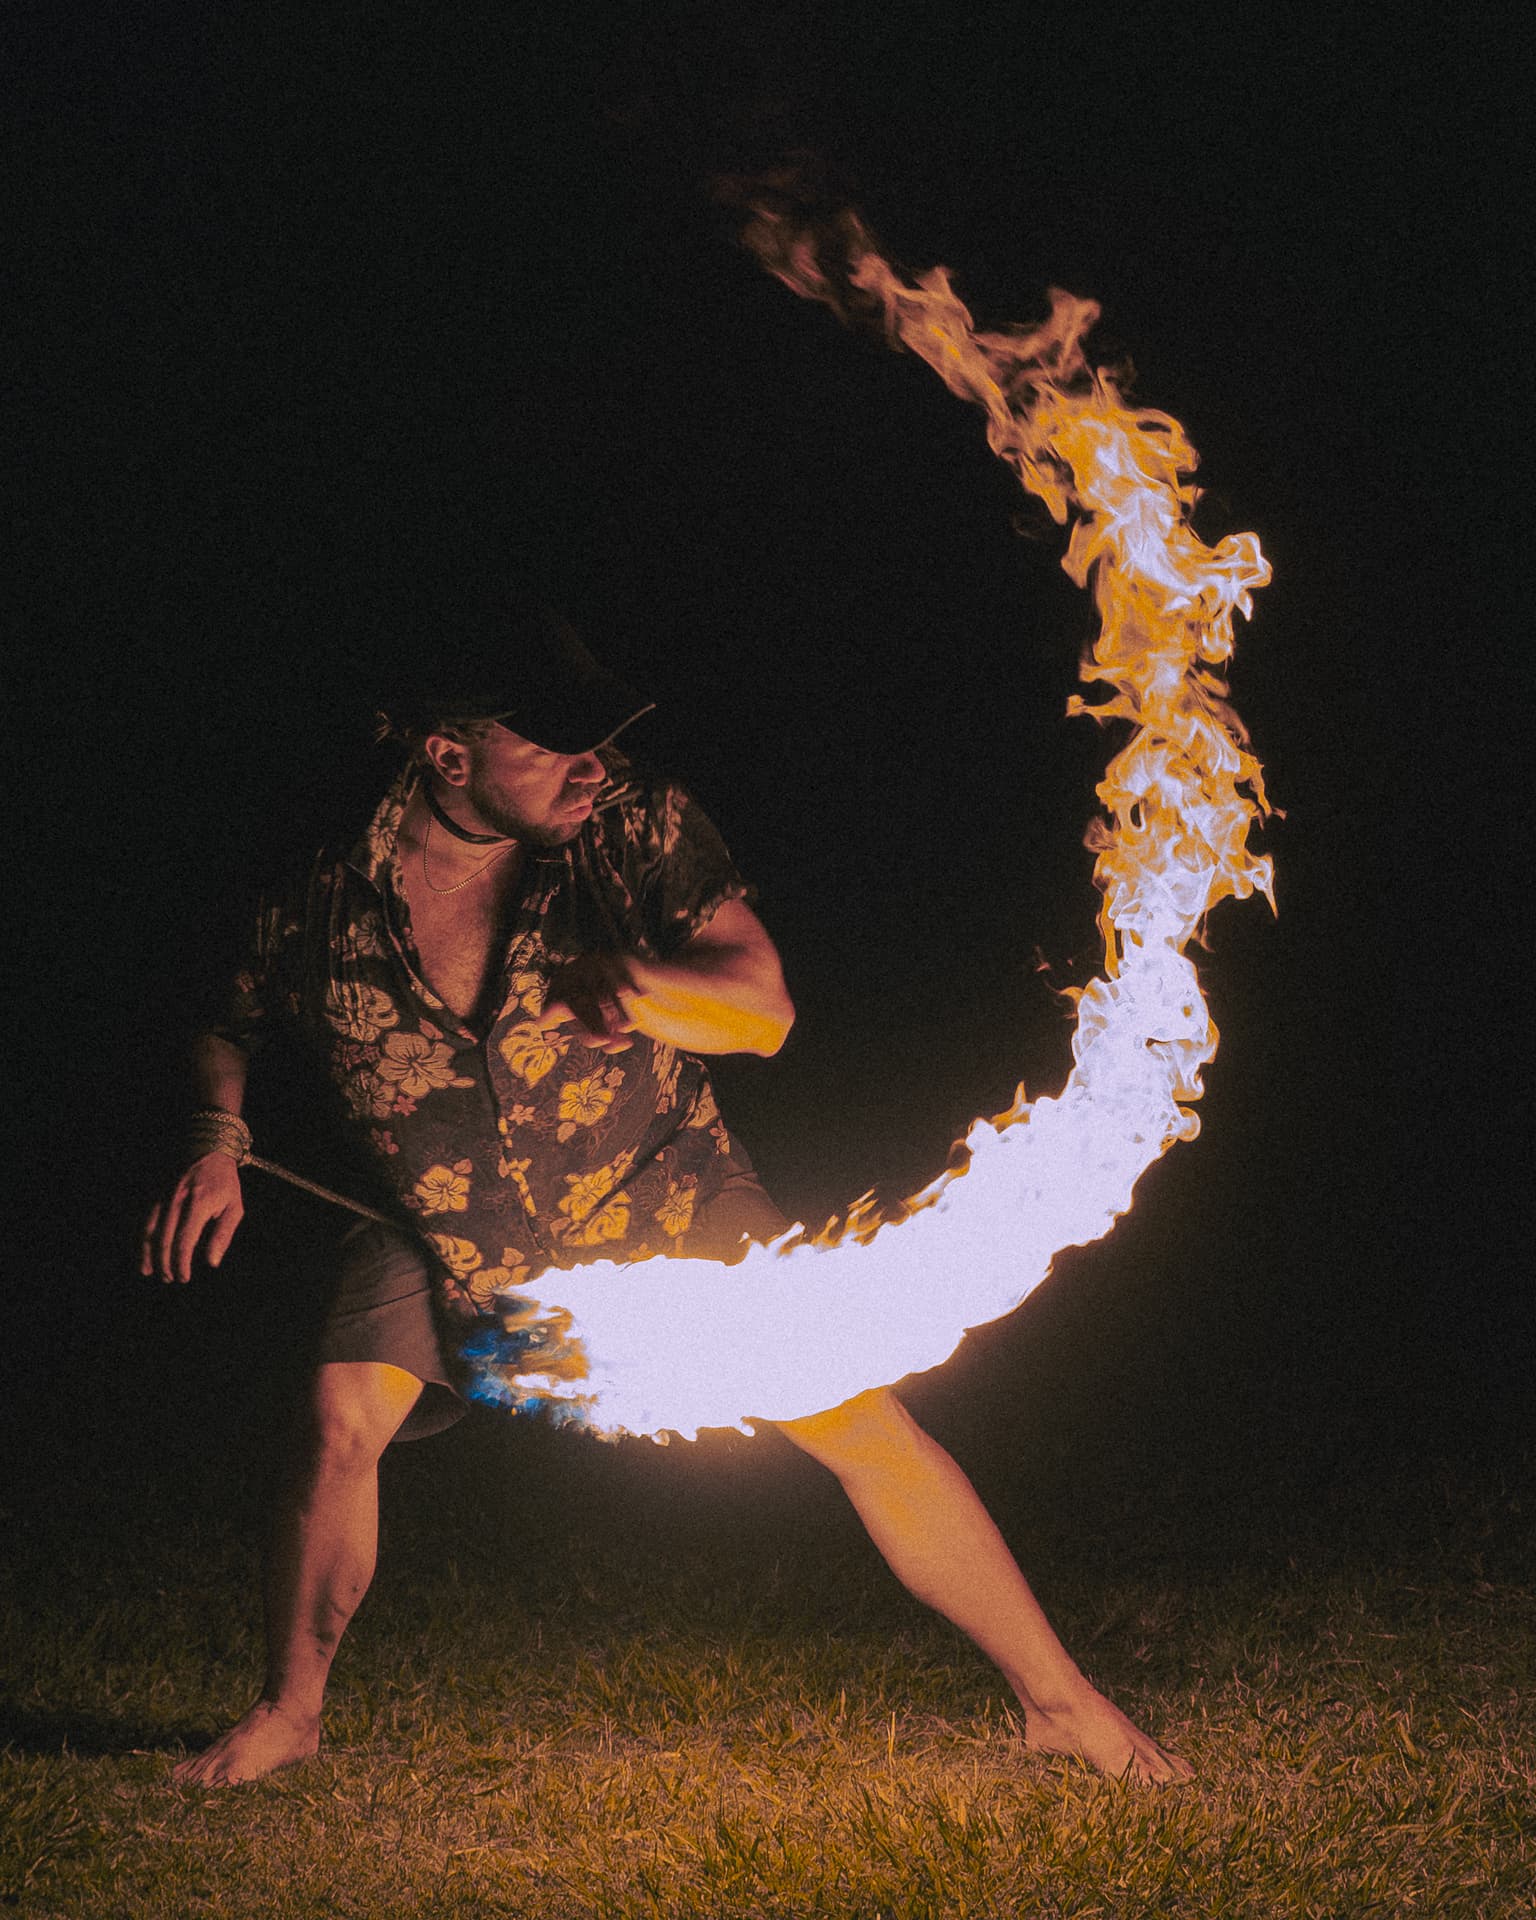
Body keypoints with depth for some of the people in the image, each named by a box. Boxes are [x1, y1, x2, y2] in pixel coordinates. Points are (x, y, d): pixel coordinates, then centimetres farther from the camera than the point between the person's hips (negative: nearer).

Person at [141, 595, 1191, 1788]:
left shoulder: (635, 828, -19)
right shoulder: (325, 894, -17)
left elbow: (762, 1012, -21)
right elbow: (234, 1026, 3)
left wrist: (625, 981, -40)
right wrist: (218, 1142, -17)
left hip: (665, 1201, 0)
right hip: (447, 1232, 1)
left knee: (865, 1426, -8)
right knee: (342, 1420, -20)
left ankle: (1058, 1699, 4)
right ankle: (289, 1712, 6)